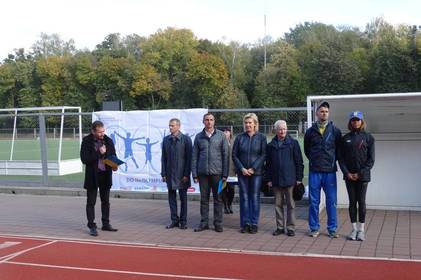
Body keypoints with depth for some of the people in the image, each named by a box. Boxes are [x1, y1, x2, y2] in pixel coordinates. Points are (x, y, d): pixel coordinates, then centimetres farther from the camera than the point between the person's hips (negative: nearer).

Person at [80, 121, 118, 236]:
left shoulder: (108, 141, 2)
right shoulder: (87, 141, -9)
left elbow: (113, 156, 10)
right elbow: (84, 159, -15)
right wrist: (99, 153, -20)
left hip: (106, 175, 4)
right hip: (92, 175, -4)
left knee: (105, 201, 13)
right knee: (91, 202, 2)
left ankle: (106, 224, 24)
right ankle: (92, 226, 8)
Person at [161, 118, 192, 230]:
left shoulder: (186, 139, -5)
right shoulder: (166, 139, 7)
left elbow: (188, 158, -7)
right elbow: (164, 158, 8)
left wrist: (186, 174, -11)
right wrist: (163, 173, 2)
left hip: (182, 174, -4)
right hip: (170, 174, 4)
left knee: (183, 198, 5)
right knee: (171, 198, 7)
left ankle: (183, 221, 14)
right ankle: (174, 220, 17)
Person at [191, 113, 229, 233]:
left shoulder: (221, 135, 2)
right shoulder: (199, 136, 7)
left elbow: (225, 155, 1)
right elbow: (194, 156, 8)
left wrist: (225, 174, -4)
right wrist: (194, 174, 2)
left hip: (217, 172, -2)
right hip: (202, 173, 2)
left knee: (218, 198, 4)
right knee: (204, 199, 7)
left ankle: (218, 223, 12)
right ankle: (204, 223, 16)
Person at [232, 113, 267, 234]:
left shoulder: (261, 137, 1)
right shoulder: (240, 137, 5)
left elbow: (263, 155, -4)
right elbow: (234, 155, 5)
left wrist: (253, 169, -11)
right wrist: (242, 168, -7)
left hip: (256, 172, -2)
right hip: (242, 172, 2)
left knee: (255, 197, 2)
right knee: (244, 198, 4)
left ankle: (254, 224, 9)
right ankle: (245, 223, 10)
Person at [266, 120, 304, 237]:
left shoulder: (293, 143, 0)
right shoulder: (271, 145, 8)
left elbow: (299, 162, -1)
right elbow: (268, 164, 10)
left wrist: (299, 178, -5)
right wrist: (269, 179, 4)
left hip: (290, 179, -3)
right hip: (276, 180, 3)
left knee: (290, 204, 3)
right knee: (278, 204, 8)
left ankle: (291, 227, 10)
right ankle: (280, 227, 17)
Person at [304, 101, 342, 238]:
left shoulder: (335, 131, 2)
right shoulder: (310, 131, 5)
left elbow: (339, 150, 9)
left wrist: (332, 161, 6)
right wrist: (314, 161, 11)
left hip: (330, 171, -1)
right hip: (314, 171, 1)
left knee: (331, 201, 3)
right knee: (313, 201, 5)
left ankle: (332, 229, 13)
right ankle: (314, 228, 16)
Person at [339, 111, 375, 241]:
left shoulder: (368, 137, 1)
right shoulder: (345, 138, 6)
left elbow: (371, 159, -3)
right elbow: (341, 158, 5)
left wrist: (360, 173, -10)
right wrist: (347, 172, -8)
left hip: (363, 176, -2)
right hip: (349, 176, 2)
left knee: (361, 202, 2)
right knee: (352, 202, 6)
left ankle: (361, 229, 11)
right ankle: (354, 229, 13)